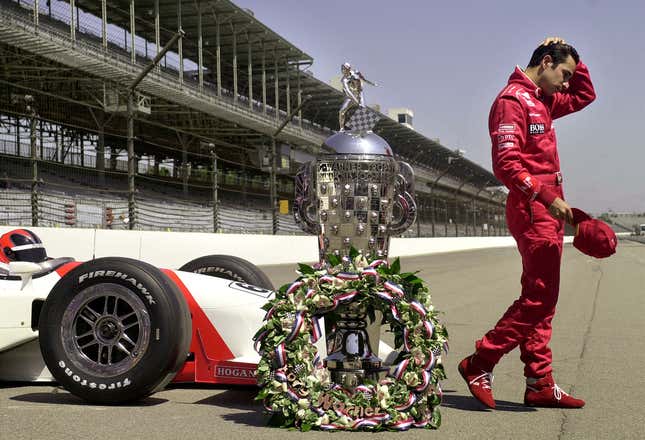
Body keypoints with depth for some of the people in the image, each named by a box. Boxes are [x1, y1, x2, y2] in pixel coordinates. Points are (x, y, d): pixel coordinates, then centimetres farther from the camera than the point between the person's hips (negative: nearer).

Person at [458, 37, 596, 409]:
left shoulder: (542, 101, 20)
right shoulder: (513, 99, -10)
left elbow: (585, 96, 36)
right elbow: (506, 163, -20)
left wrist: (574, 59, 22)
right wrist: (547, 196, -23)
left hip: (546, 212, 10)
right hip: (533, 211, -10)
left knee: (541, 300, 9)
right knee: (539, 298, -10)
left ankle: (540, 384, 14)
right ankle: (479, 364, -2)